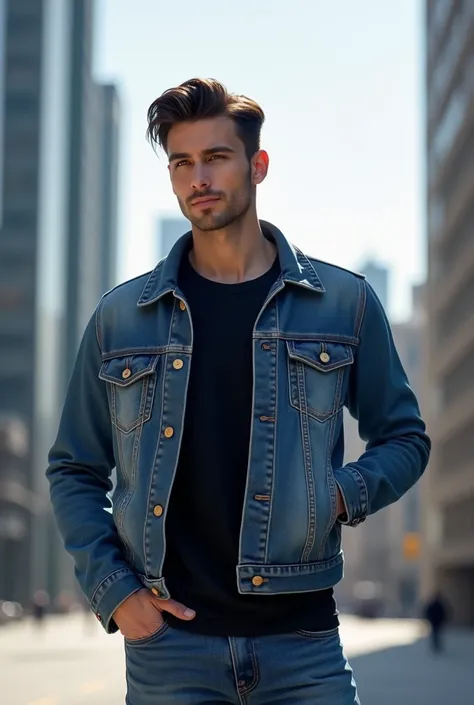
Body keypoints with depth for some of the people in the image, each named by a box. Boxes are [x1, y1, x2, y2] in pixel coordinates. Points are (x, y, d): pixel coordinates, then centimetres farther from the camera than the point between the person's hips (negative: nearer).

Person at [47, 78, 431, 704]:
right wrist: (113, 590, -1)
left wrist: (344, 494, -8)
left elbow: (404, 439, 12)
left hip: (301, 639, 0)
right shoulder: (121, 316, 6)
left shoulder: (344, 302, 4)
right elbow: (74, 471, 11)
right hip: (168, 637, 1)